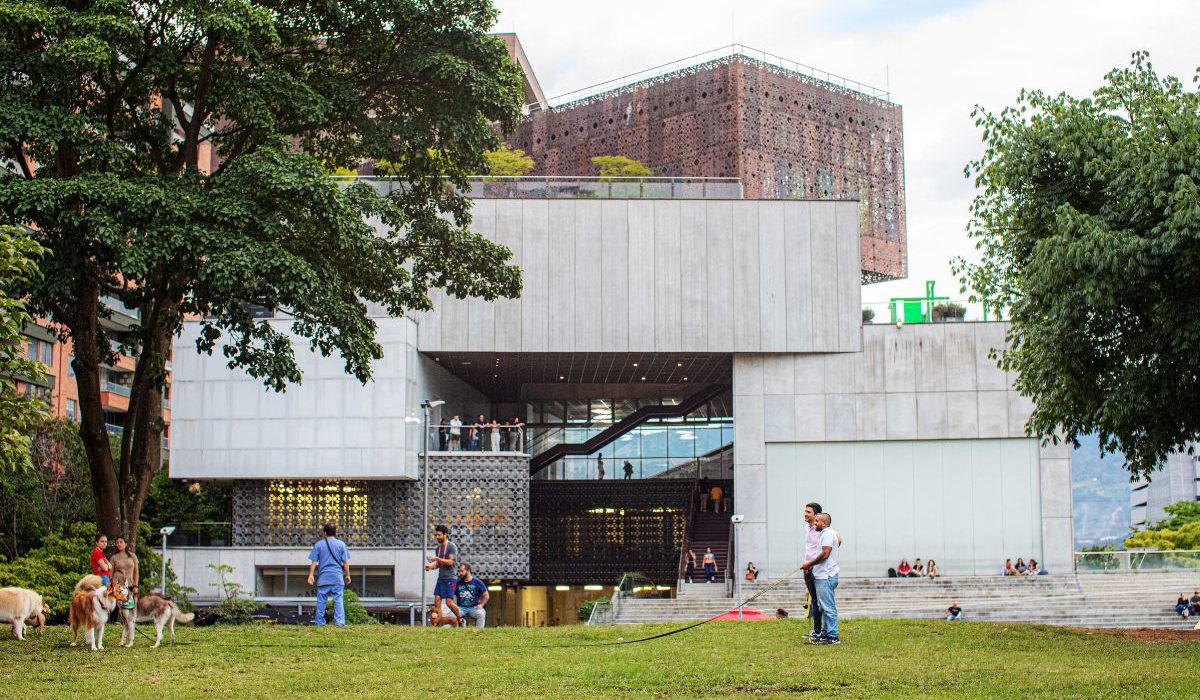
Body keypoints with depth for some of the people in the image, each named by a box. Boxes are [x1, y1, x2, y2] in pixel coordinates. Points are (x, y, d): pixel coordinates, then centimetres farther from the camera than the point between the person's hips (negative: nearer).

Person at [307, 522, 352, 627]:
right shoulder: (341, 544, 4)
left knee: (321, 600, 6)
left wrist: (311, 575, 2)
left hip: (323, 577, 1)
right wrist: (347, 575, 10)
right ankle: (340, 621, -10)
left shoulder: (319, 544, 5)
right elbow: (345, 562, 3)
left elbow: (314, 561, 2)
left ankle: (319, 622, 8)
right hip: (338, 576, -1)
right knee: (339, 599, -2)